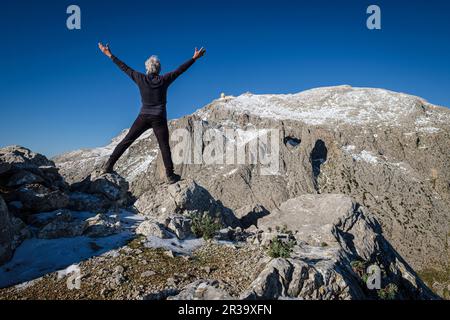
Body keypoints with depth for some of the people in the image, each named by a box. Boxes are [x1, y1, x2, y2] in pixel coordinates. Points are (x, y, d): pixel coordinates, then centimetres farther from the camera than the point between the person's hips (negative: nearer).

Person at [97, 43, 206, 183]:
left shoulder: (141, 79, -2)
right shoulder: (164, 80, -6)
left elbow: (125, 68, 6)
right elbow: (180, 69, 0)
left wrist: (110, 55, 16)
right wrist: (194, 58, 7)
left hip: (143, 117, 1)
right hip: (159, 119, -1)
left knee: (126, 141, 8)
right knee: (164, 147, 6)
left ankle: (108, 165, 8)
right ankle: (170, 176, 9)